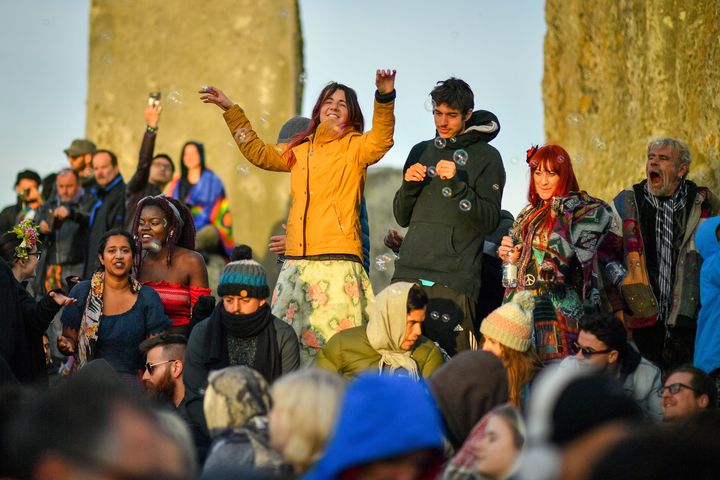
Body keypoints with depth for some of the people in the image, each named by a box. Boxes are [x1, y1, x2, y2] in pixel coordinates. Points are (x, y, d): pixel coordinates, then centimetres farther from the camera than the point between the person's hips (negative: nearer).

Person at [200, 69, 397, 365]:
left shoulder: (355, 148, 4)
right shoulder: (300, 150, 22)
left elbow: (381, 140, -16)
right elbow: (258, 153, 34)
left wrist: (385, 97, -32)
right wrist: (230, 110, 37)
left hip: (337, 261, -6)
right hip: (297, 262, 6)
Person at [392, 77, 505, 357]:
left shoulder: (486, 158, 3)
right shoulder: (421, 152, 18)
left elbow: (489, 221, -5)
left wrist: (457, 184, -15)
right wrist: (408, 184, 0)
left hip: (454, 279, -5)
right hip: (409, 272, 5)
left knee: (451, 360, -11)